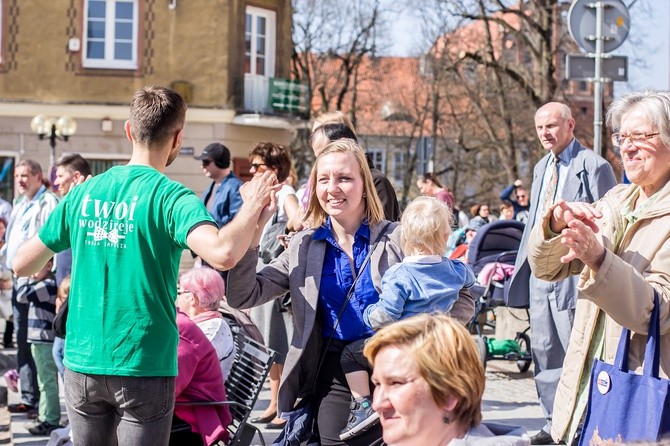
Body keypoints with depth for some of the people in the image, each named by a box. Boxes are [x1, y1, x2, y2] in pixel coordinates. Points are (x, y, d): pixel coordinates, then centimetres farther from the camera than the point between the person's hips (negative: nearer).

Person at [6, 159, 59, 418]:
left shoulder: (48, 203, -8)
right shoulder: (20, 205, 20)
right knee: (22, 341, 12)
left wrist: (42, 269, -26)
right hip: (19, 278, 9)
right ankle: (29, 398, 19)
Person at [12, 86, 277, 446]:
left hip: (82, 363, 4)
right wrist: (252, 206, -12)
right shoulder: (171, 197, -11)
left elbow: (22, 265, 10)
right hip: (144, 366, -4)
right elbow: (223, 254, -29)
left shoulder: (83, 193, 3)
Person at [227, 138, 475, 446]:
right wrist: (252, 228, -11)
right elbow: (244, 297, -2)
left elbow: (462, 302, -2)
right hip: (334, 379, 2)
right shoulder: (304, 246, 6)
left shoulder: (398, 239, -3)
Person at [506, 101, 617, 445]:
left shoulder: (593, 166, -9)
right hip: (539, 272, 8)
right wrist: (522, 267, 18)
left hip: (572, 272, -8)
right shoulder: (542, 167, 17)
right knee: (544, 353, 12)